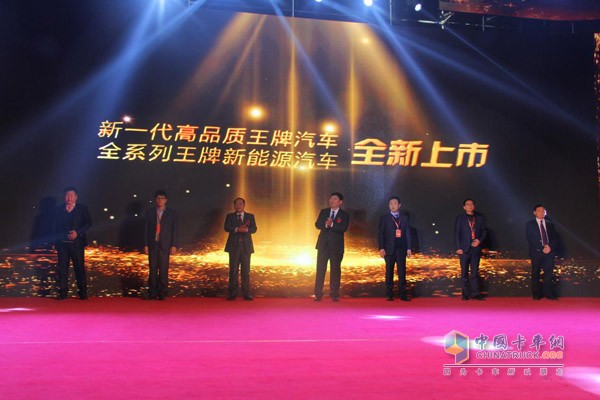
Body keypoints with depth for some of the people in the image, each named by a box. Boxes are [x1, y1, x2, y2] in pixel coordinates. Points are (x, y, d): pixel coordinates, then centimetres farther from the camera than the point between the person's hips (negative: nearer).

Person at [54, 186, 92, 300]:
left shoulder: (82, 208, 6)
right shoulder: (59, 209, 11)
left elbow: (88, 222, -2)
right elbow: (56, 226, 9)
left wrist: (77, 232, -14)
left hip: (76, 243, -2)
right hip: (62, 243, 2)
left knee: (80, 268, 0)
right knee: (62, 269, 2)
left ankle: (83, 293, 5)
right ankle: (63, 293, 7)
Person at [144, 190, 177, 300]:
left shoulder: (171, 213, 6)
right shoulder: (149, 212, 9)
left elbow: (174, 229, 3)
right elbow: (146, 229, 7)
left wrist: (174, 245, -4)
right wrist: (146, 244, 0)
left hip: (165, 245, -1)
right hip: (153, 244, 1)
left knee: (163, 270, -3)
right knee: (153, 269, 2)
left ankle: (162, 293, 2)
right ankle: (152, 293, 5)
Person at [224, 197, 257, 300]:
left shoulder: (250, 216, 12)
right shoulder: (230, 216, 10)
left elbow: (254, 229, -1)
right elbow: (227, 228, -7)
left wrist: (246, 230, -22)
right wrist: (237, 229, -23)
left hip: (246, 246, 1)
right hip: (234, 246, -1)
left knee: (246, 271, 2)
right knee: (233, 271, 0)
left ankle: (246, 294, 5)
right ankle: (232, 294, 5)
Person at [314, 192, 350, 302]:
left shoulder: (344, 215, 1)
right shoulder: (323, 212, 10)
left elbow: (344, 228, -15)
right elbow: (317, 224, -1)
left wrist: (331, 224, -25)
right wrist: (326, 224, -21)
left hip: (336, 246, -2)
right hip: (323, 245, 2)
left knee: (335, 270, 3)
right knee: (320, 269, 1)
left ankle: (334, 294, 11)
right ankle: (318, 294, 5)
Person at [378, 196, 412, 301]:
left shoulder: (404, 218, 11)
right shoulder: (384, 218, 4)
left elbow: (407, 233, 10)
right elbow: (380, 233, 0)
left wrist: (408, 248, 3)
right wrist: (381, 248, -9)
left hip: (401, 249, 2)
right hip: (389, 249, -2)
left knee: (402, 272, 0)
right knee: (389, 272, 2)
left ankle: (403, 294, 3)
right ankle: (389, 295, 6)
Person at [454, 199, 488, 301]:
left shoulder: (480, 218, 11)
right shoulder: (460, 218, 6)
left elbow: (484, 231, 11)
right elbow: (457, 234, 1)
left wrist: (479, 240, -8)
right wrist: (458, 248, -9)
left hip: (476, 249, 1)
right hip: (464, 249, -1)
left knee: (475, 272, 2)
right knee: (464, 272, 2)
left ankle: (475, 293, 4)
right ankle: (465, 294, 5)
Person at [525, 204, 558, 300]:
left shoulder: (550, 224, 14)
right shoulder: (530, 224, 4)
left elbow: (555, 238, 9)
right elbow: (530, 239, -5)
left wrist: (550, 246, -11)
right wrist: (542, 248, -14)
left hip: (549, 252, 2)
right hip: (536, 252, -2)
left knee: (548, 274, -2)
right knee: (535, 274, 1)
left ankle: (549, 294, 2)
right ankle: (536, 295, 6)